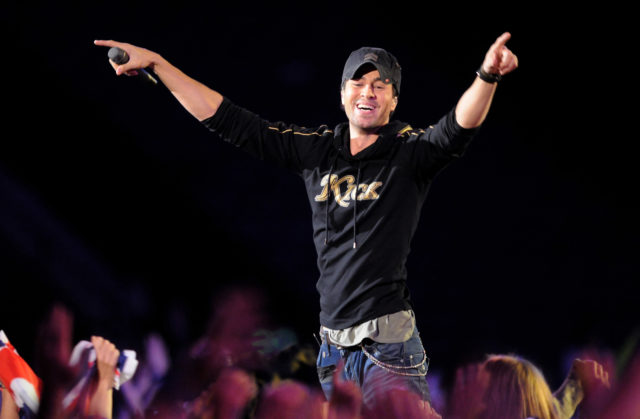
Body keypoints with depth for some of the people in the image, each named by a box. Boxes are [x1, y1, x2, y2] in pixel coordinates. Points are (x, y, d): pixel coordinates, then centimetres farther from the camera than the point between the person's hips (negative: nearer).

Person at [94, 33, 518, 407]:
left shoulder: (411, 154, -2)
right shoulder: (316, 150, 10)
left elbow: (458, 128, -23)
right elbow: (230, 121, 13)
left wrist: (488, 76, -44)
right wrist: (156, 64, 12)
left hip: (390, 347, -5)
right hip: (334, 346, 5)